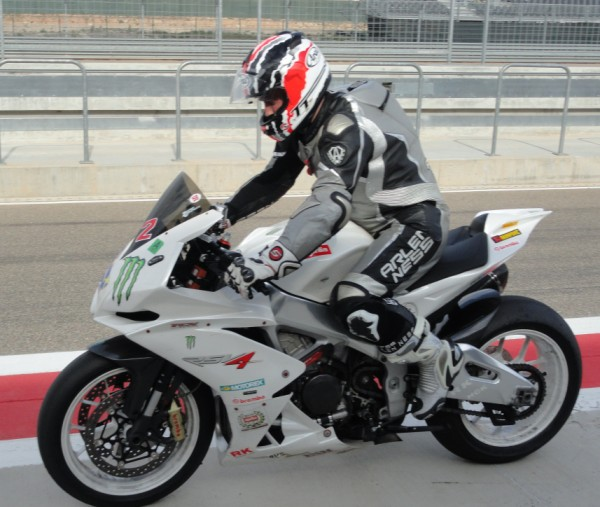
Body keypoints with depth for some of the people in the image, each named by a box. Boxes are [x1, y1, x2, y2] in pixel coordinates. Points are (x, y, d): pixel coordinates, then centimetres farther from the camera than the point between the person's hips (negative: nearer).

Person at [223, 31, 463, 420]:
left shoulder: (345, 129, -28)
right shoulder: (307, 124, 2)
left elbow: (329, 206, -41)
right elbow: (273, 179, 8)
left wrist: (267, 264, -51)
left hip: (415, 223, -10)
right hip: (375, 225, 11)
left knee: (355, 303, -30)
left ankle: (440, 359, -7)